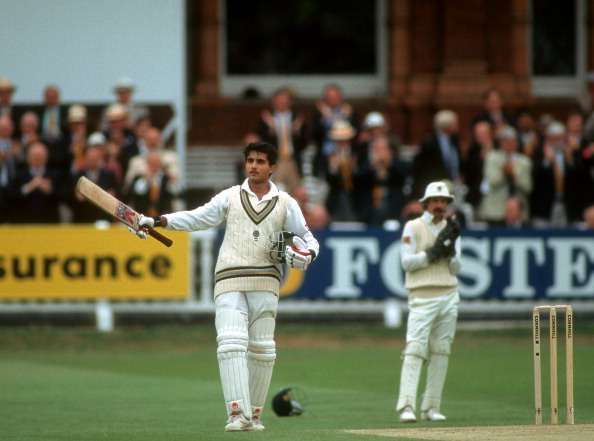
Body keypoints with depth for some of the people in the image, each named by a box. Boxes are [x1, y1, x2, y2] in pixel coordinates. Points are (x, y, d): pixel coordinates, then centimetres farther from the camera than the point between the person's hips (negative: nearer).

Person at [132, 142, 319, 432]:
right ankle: (237, 414, -23)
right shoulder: (230, 197, 9)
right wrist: (157, 221, -12)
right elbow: (196, 218, 1)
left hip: (266, 283, 2)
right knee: (231, 343, -16)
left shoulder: (285, 203, 10)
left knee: (262, 350, 4)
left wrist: (305, 255, -10)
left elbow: (309, 240, 13)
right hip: (230, 281, -2)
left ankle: (254, 415, 14)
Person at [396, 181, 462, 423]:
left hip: (448, 297, 5)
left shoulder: (450, 229, 15)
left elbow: (455, 268, 9)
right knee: (415, 350, -14)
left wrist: (451, 247, -7)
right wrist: (434, 252, -13)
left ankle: (431, 407, 8)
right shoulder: (413, 227, 1)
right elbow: (407, 262, -7)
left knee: (441, 352, 4)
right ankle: (406, 406, -22)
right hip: (423, 297, -5)